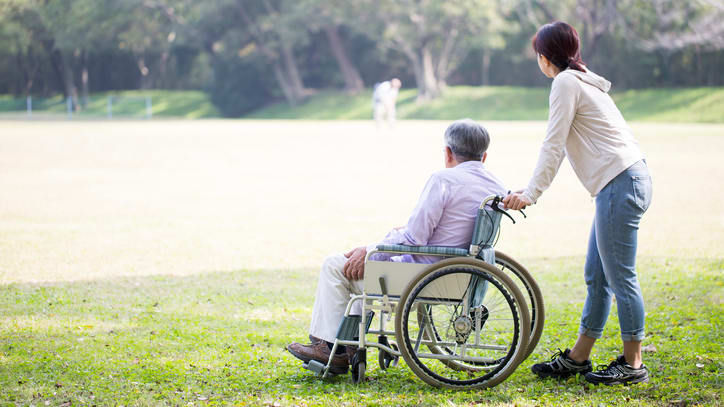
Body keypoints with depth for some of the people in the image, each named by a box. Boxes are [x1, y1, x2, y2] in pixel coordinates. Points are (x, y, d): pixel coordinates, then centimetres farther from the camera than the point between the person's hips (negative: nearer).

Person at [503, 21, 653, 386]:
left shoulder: (566, 83, -7)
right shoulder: (582, 81, 22)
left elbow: (553, 146, -12)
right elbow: (559, 147, 24)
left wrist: (532, 194, -10)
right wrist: (530, 190, 24)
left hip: (620, 184, -10)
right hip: (626, 181, 10)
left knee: (620, 277, -5)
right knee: (596, 277, 13)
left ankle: (632, 364, 1)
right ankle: (577, 358, 19)